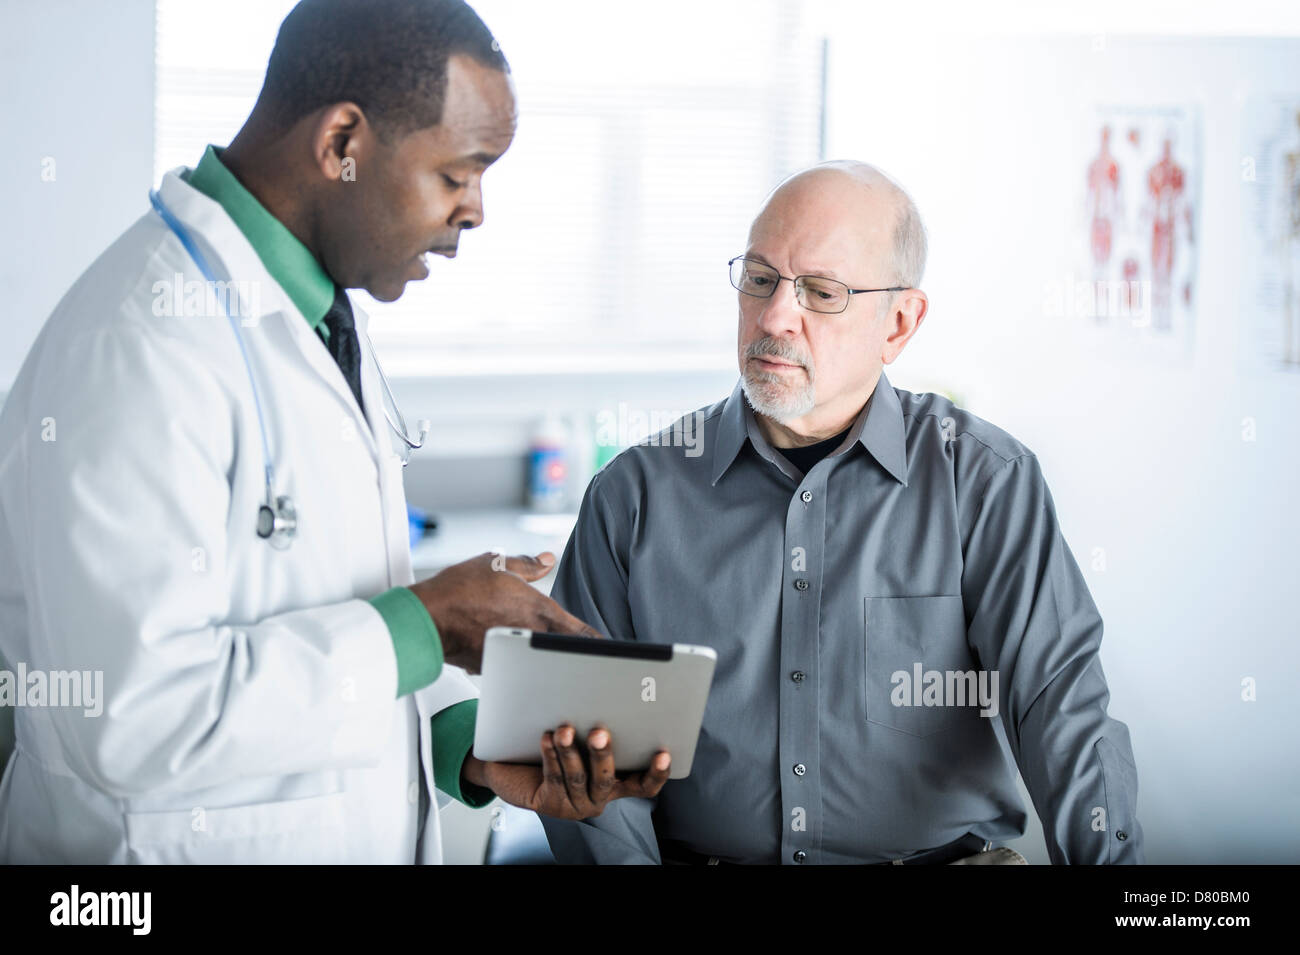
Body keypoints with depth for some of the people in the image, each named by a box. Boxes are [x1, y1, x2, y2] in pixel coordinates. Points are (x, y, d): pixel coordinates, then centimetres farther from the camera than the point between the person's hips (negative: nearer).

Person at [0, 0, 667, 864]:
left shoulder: (326, 322, 8)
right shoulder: (138, 346, -22)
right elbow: (135, 719, -29)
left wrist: (467, 743, -4)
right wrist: (426, 626, -20)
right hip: (186, 840, -8)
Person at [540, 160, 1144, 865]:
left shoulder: (985, 481, 2)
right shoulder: (634, 495, 5)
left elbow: (1058, 700, -8)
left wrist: (1112, 858, -25)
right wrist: (622, 860, -15)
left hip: (944, 857, 0)